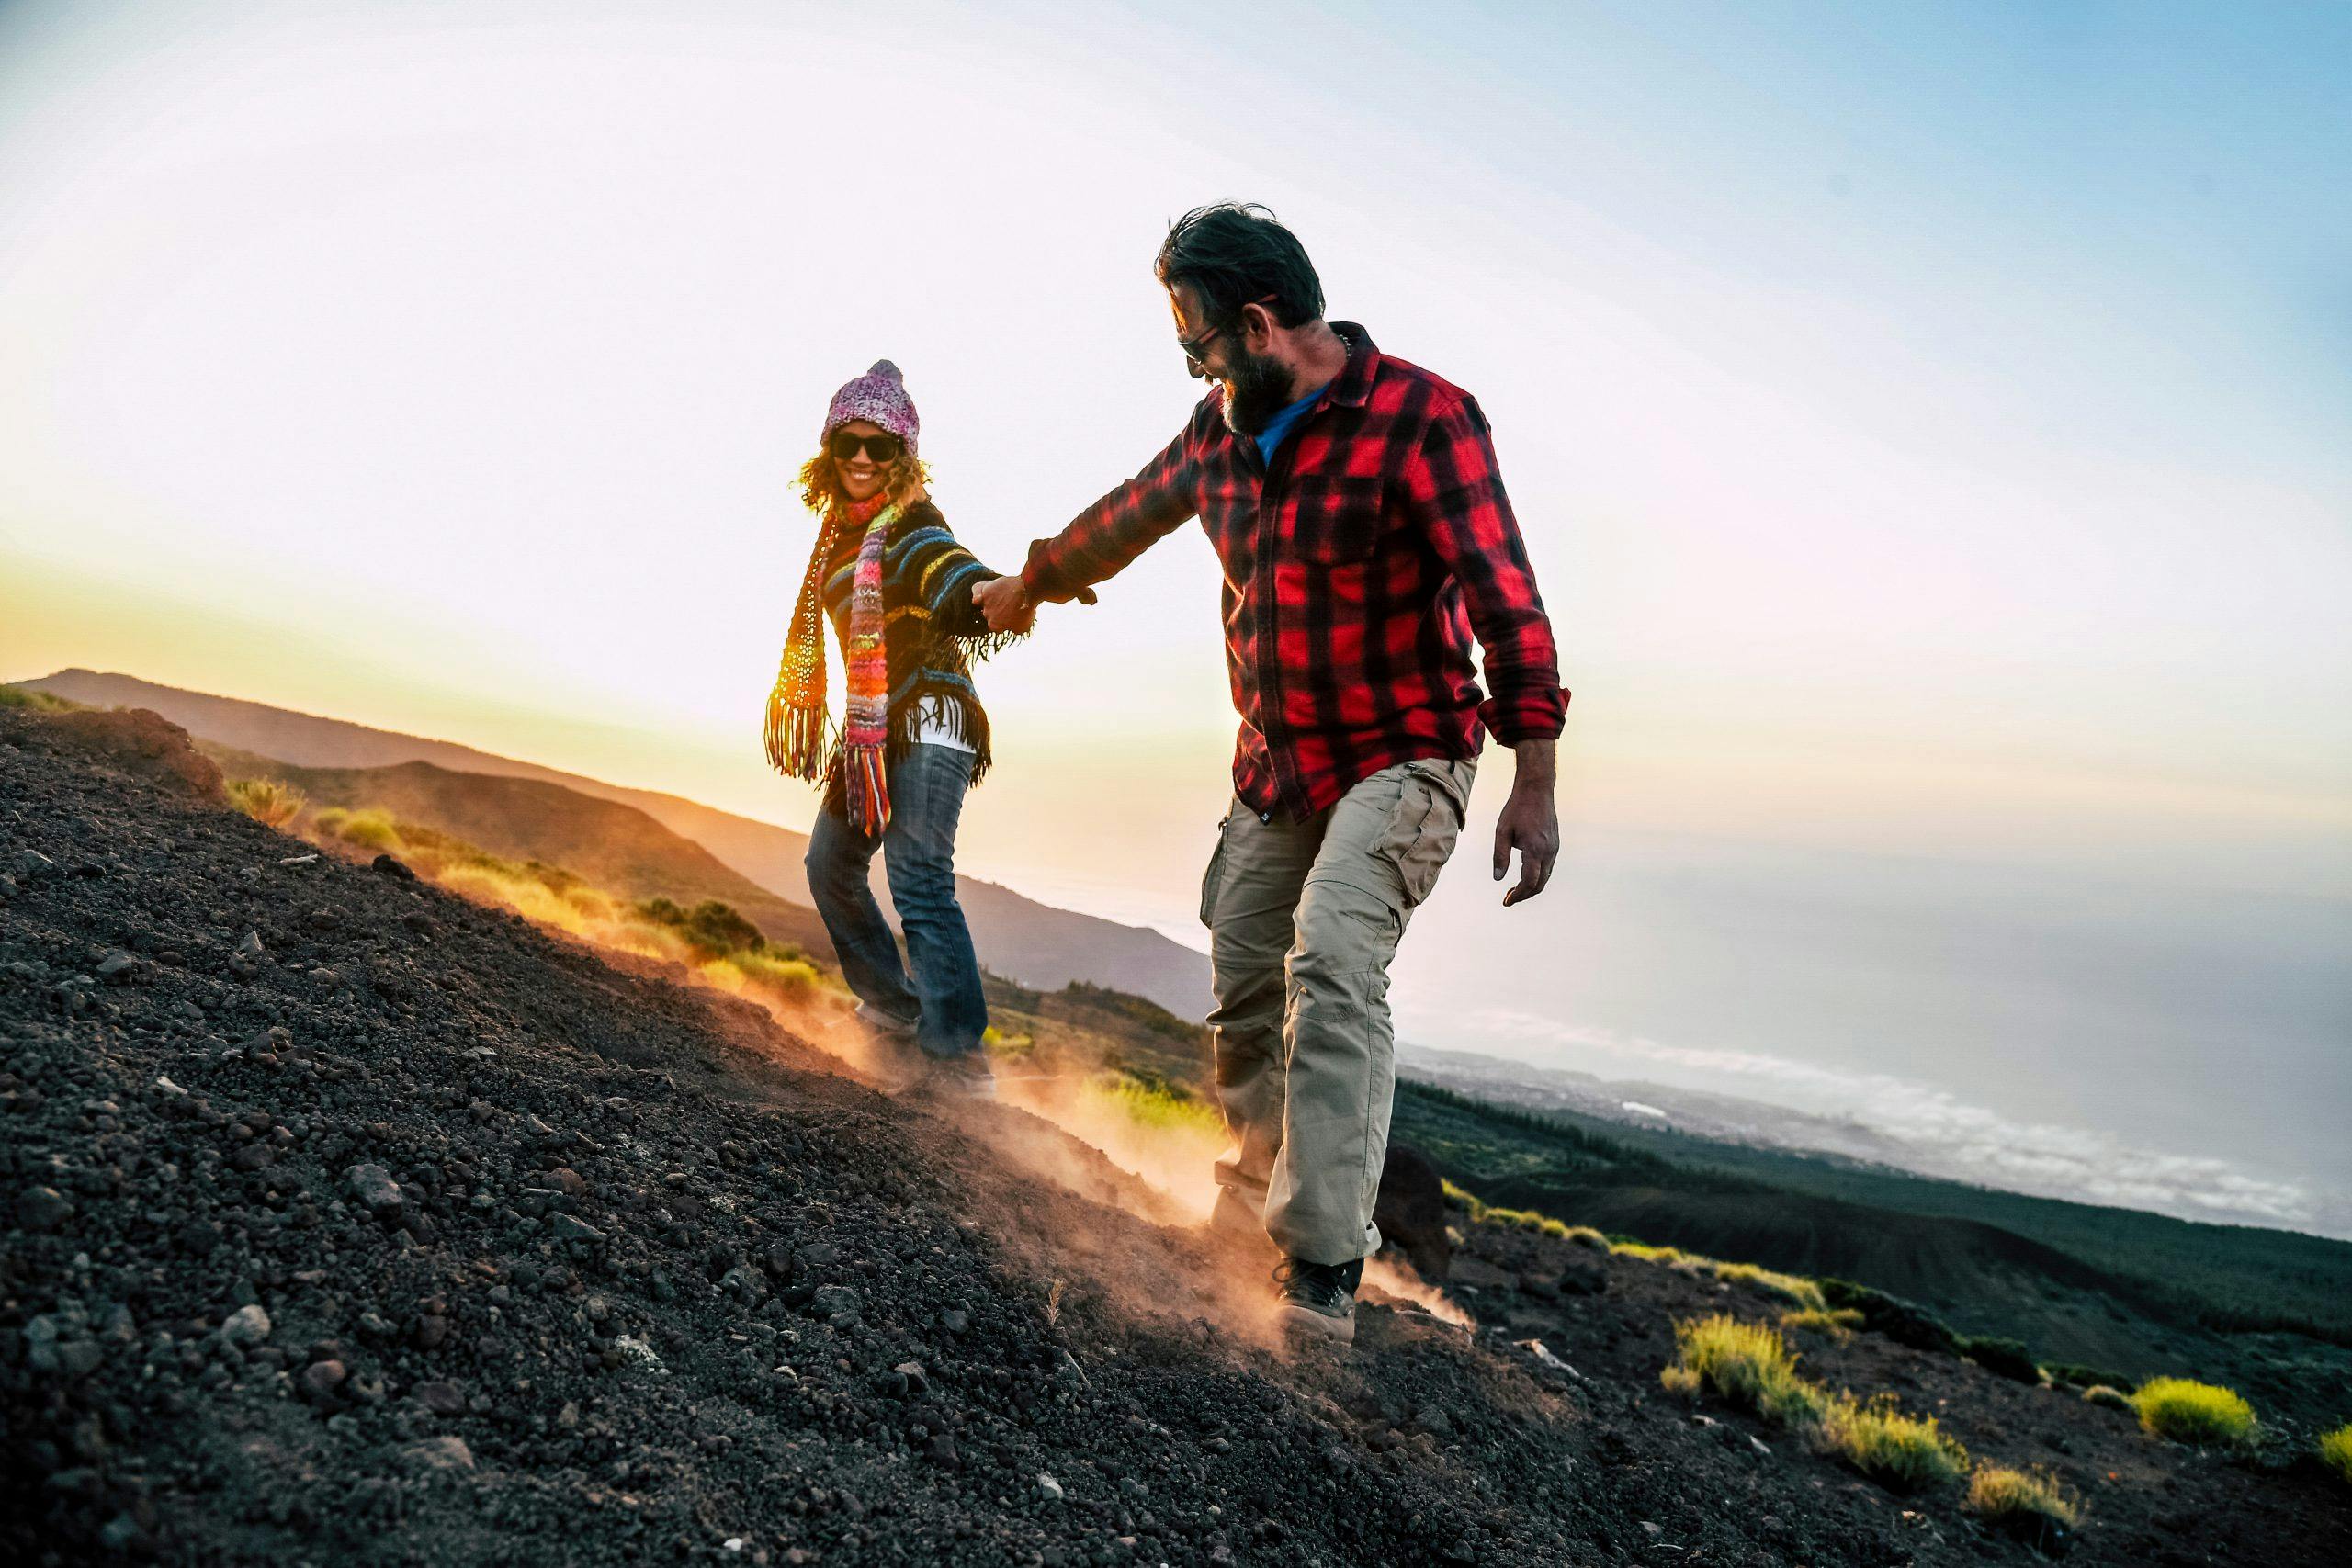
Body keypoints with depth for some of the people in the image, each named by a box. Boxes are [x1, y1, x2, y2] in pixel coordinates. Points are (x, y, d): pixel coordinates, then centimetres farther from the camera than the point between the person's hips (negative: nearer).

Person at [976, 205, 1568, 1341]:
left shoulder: (1422, 419, -17)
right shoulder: (1225, 428, 5)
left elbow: (1506, 601, -21)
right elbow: (1126, 517, 22)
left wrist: (1533, 787, -26)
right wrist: (1029, 583, 36)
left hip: (1402, 758, -6)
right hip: (1273, 766, 7)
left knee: (1331, 959, -27)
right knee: (1243, 991, 12)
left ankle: (1323, 1266, -21)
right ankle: (1256, 1191, 36)